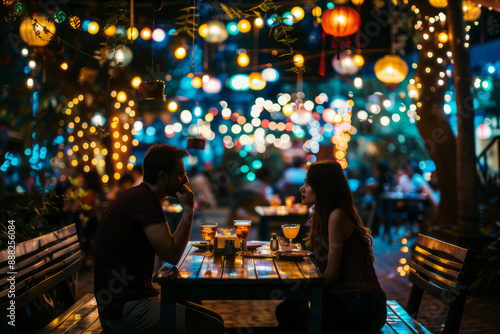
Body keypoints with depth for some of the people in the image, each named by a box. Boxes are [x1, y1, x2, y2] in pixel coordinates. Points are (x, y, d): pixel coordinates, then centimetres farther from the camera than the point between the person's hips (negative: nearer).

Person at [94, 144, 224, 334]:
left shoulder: (140, 196, 17)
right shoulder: (144, 198, -15)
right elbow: (172, 255, -18)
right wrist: (188, 210, -10)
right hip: (127, 309, -10)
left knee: (214, 318, 5)